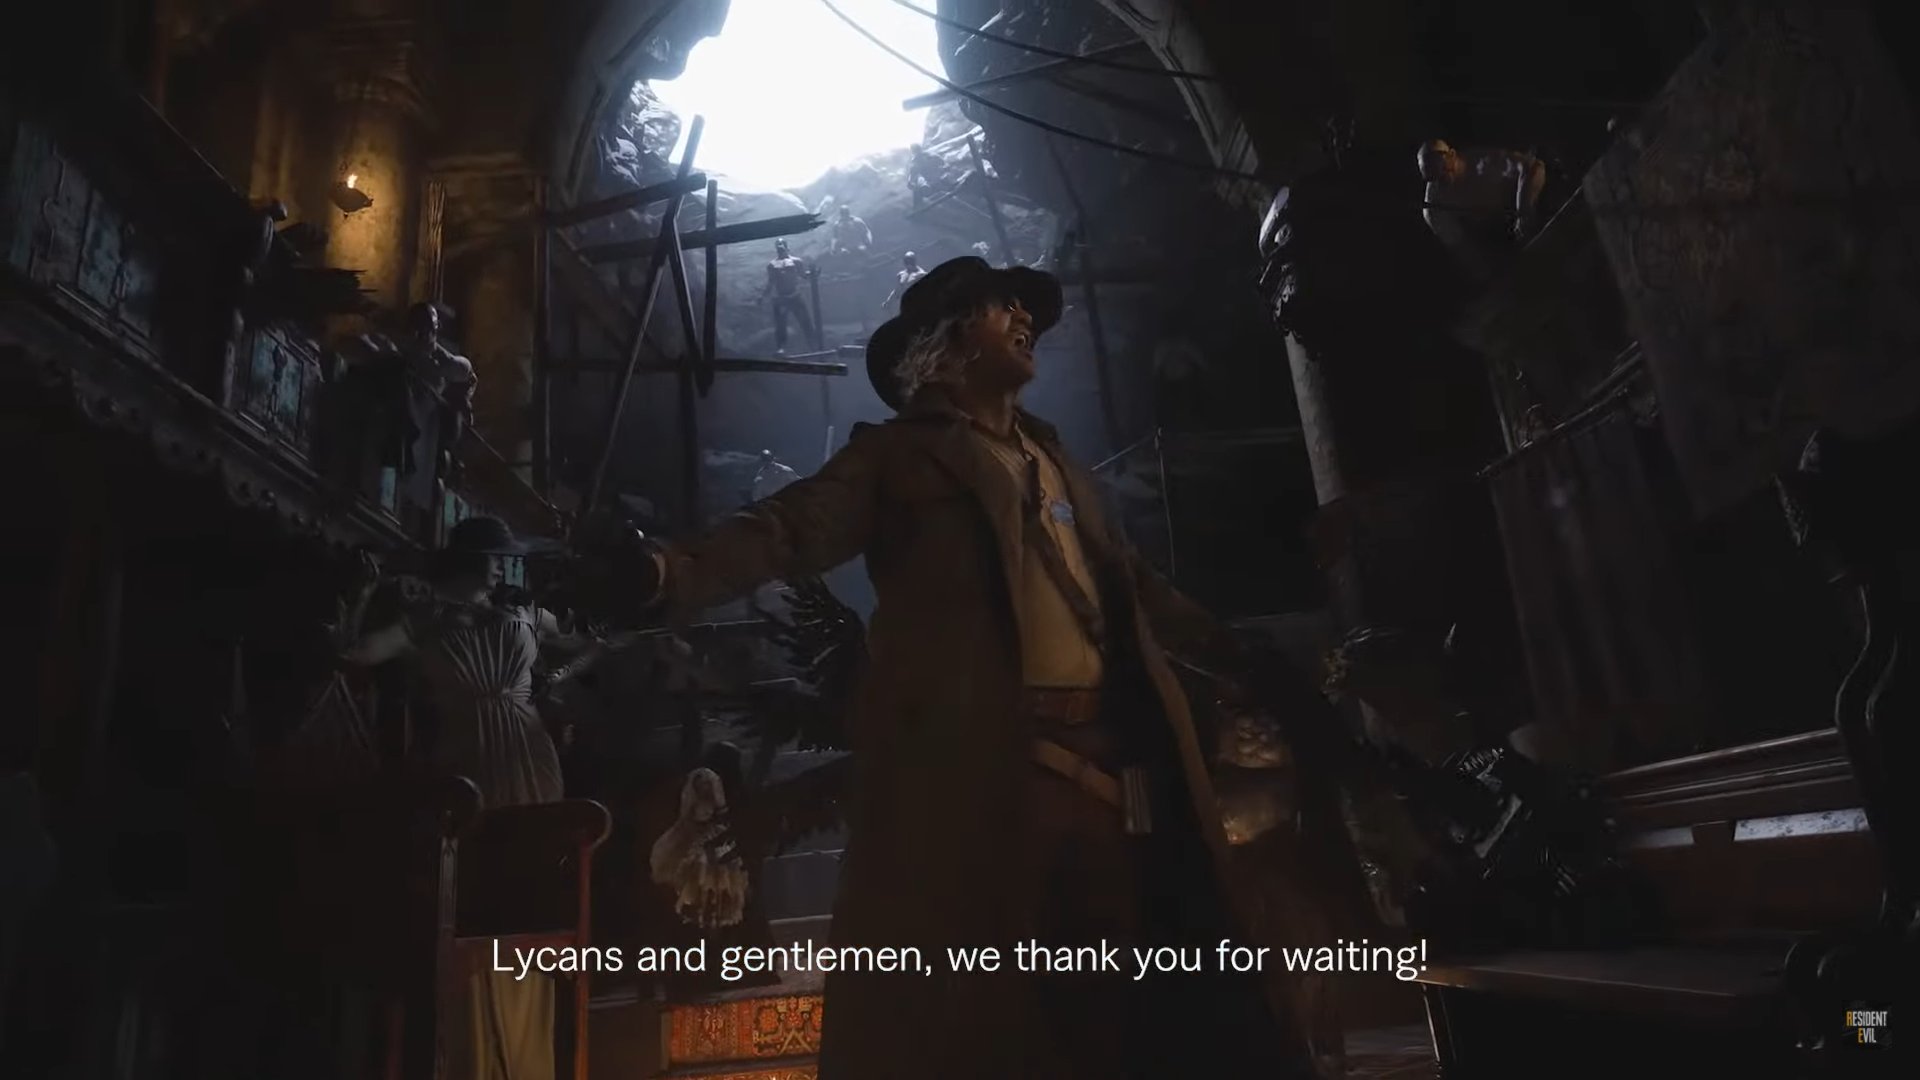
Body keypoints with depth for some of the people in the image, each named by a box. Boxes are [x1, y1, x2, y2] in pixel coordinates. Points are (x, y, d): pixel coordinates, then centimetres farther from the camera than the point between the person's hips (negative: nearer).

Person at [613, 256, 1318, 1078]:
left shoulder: (1054, 460, 27)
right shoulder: (899, 453, 8)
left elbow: (1131, 583, 35)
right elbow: (793, 526, -7)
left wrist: (1239, 653, 41)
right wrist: (677, 572, -27)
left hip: (1114, 767, 6)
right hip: (979, 765, -6)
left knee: (1150, 1011, 8)